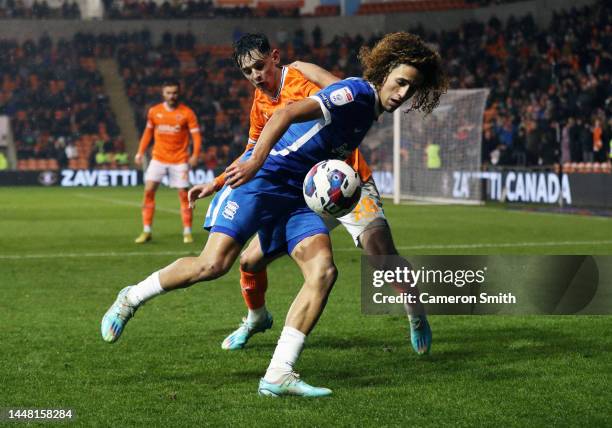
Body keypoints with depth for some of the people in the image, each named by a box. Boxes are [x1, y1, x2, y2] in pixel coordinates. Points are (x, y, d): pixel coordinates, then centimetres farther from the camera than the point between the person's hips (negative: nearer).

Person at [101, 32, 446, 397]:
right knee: (215, 264, -18)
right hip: (261, 178, -8)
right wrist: (255, 161, -33)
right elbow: (287, 114, -24)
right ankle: (132, 298, 8)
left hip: (298, 196, 8)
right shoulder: (355, 92, -12)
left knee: (323, 269, -14)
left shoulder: (368, 111, 17)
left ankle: (278, 376, -16)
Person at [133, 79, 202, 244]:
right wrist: (140, 153, 8)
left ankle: (187, 232, 9)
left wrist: (195, 155, -19)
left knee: (184, 194, -3)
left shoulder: (187, 113, -4)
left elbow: (196, 135, -5)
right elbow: (148, 132, 16)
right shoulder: (154, 111, 4)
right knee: (148, 190, -9)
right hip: (158, 158, 2)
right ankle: (147, 231, -3)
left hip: (179, 160, -2)